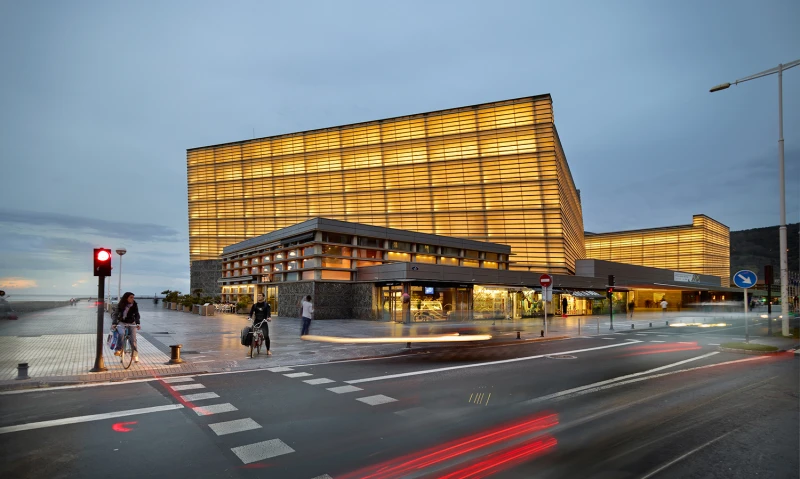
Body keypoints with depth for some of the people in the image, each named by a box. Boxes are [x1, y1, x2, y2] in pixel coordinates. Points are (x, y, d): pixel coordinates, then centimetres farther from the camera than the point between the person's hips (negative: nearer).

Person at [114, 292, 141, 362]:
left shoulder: (134, 305, -7)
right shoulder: (120, 305, -7)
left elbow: (137, 315, -13)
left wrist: (138, 324, -28)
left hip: (131, 323, 1)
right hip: (121, 323, -1)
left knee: (133, 339, -7)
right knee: (121, 333, -32)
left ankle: (135, 355, 4)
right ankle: (119, 349, -19)